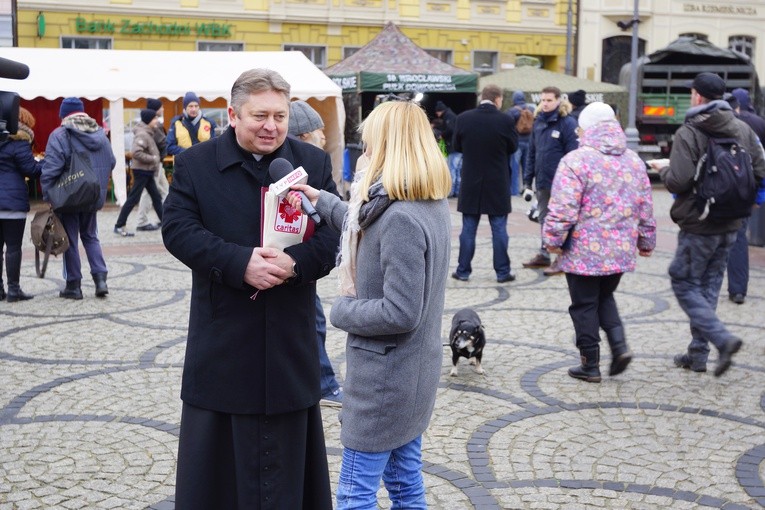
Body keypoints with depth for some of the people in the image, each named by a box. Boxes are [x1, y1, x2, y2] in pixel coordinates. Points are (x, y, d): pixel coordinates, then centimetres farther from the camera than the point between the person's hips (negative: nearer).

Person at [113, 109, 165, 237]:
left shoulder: (148, 133, 12)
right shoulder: (142, 134, -18)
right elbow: (136, 153, -29)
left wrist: (157, 163, 5)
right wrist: (154, 159, -20)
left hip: (147, 171, 10)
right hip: (141, 170, -10)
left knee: (156, 197, 14)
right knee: (133, 199, -6)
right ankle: (119, 226, -1)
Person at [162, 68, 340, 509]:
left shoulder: (314, 163, 4)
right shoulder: (195, 164, 0)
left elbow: (333, 234, -3)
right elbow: (178, 229, -10)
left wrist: (295, 262, -23)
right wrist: (240, 263, -23)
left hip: (290, 337, 1)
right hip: (222, 337, -1)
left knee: (286, 453, 13)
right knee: (217, 453, 9)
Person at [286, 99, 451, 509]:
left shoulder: (401, 218, -25)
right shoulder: (431, 204, 4)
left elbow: (400, 312, -27)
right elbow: (367, 226, 20)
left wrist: (342, 309, -12)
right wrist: (322, 201, 19)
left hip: (385, 377, -9)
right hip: (412, 372, 9)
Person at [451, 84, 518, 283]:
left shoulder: (463, 118, -6)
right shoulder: (504, 120, -12)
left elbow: (457, 146, 5)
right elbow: (513, 147, 1)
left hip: (471, 183, 2)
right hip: (497, 184, -2)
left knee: (468, 228, 9)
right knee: (499, 229, 7)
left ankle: (463, 270, 13)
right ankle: (502, 271, 11)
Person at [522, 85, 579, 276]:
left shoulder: (567, 123, -10)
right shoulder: (538, 122, 10)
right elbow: (531, 153, 13)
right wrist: (527, 181, 11)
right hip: (542, 182, 7)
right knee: (544, 220, 16)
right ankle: (543, 255, 27)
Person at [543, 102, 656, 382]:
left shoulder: (576, 160, -13)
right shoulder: (634, 161, 7)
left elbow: (563, 209, -17)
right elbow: (645, 208, 12)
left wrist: (553, 240, -6)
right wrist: (646, 241, 21)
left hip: (584, 251, -6)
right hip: (622, 251, 6)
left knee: (585, 305, 7)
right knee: (605, 297, 24)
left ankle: (590, 364, 13)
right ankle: (619, 345, 6)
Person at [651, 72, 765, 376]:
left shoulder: (689, 133, -15)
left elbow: (678, 182, -21)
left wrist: (662, 168, -1)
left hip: (698, 226, -6)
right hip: (731, 225, 6)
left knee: (684, 284, 5)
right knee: (709, 286, 15)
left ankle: (723, 339, -12)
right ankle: (698, 354, 21)